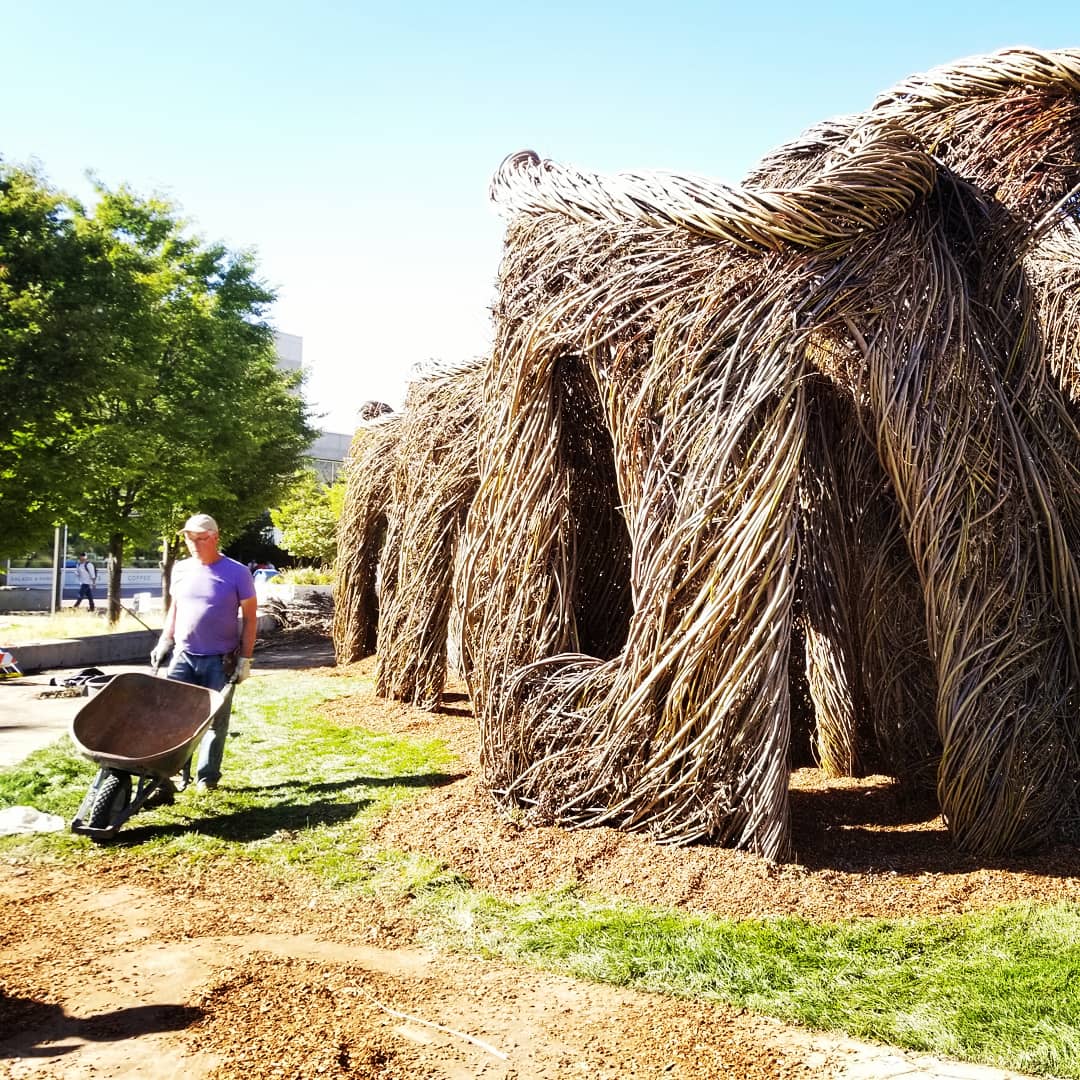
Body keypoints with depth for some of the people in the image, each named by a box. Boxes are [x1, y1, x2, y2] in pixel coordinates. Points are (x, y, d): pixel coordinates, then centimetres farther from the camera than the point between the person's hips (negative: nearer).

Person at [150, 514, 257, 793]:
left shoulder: (236, 573, -6)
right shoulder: (181, 569, 7)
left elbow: (249, 617, -4)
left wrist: (245, 658, -8)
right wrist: (164, 641, 9)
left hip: (220, 662, -3)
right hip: (183, 657, 4)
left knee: (215, 722, 5)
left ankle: (207, 775, 18)